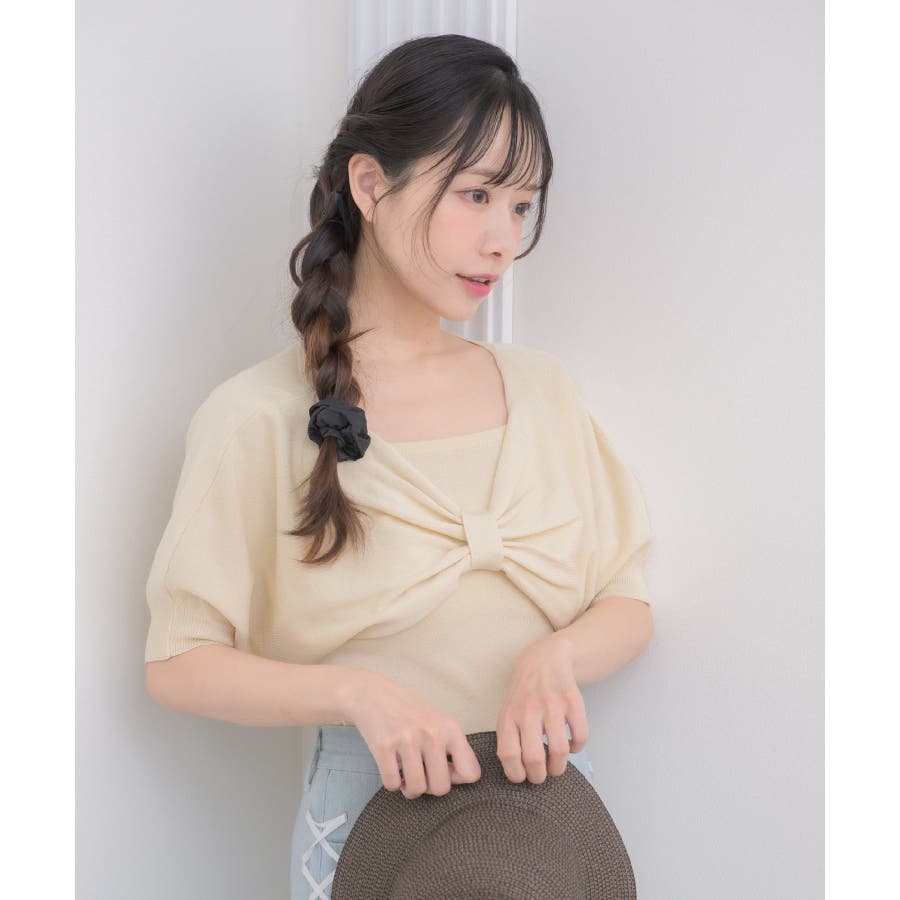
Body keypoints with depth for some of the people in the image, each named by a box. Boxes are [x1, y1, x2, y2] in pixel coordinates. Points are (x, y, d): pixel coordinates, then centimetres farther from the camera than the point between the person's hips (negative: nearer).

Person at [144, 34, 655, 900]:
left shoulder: (541, 388, 2)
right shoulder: (258, 416, -11)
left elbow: (626, 600, 7)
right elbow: (179, 665, -8)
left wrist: (556, 656, -15)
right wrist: (356, 690, -24)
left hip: (551, 794, 4)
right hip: (373, 806, -4)